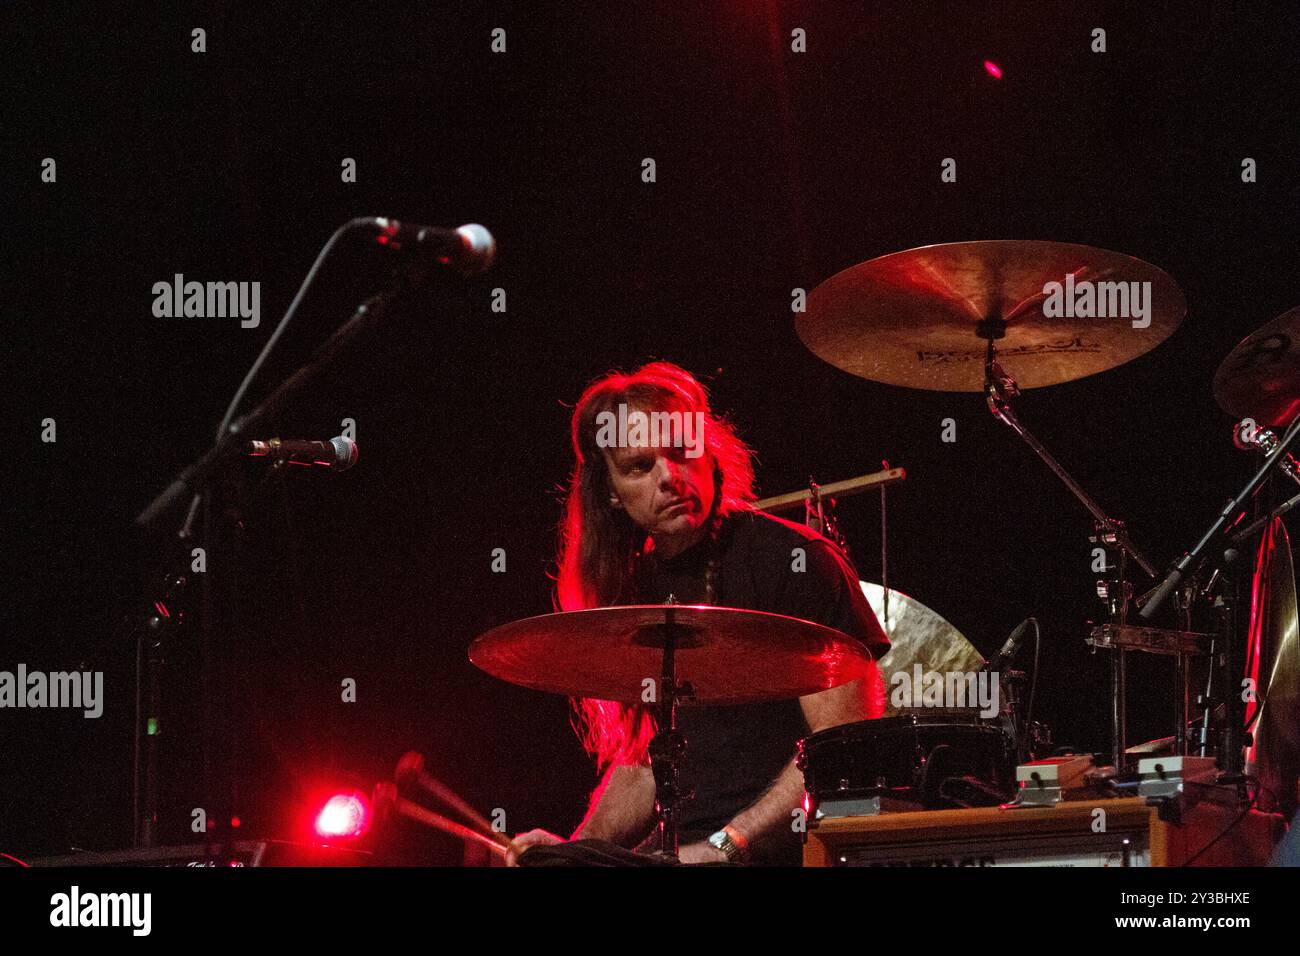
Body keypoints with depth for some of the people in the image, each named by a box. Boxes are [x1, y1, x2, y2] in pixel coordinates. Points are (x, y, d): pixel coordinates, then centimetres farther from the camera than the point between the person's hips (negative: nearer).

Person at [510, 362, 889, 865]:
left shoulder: (794, 560, -8)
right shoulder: (633, 587, 15)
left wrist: (725, 846, -18)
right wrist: (579, 846, 5)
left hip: (781, 851, -7)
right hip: (674, 847, 7)